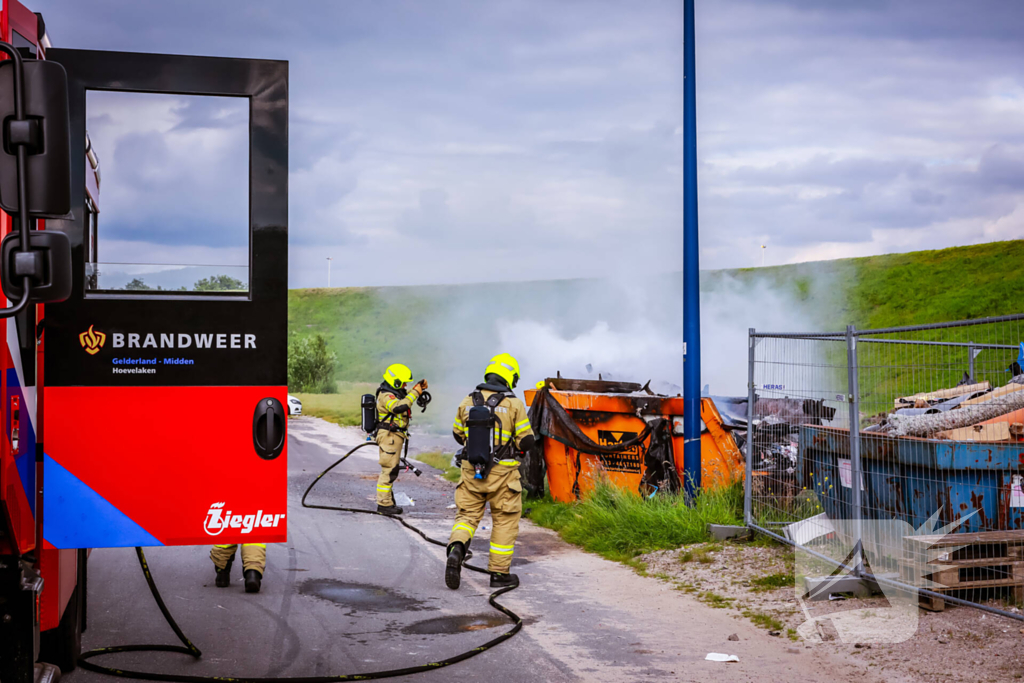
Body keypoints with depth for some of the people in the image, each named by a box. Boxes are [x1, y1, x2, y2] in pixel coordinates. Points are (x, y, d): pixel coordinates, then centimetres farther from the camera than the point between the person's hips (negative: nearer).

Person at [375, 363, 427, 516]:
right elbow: (399, 406, -34)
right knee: (389, 470, -9)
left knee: (391, 470, 16)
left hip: (396, 437, 11)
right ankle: (384, 504, -7)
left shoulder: (395, 393, 14)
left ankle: (388, 501, 24)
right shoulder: (386, 396, -17)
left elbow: (406, 397, 31)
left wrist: (419, 387, 14)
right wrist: (415, 393, -28)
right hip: (389, 436, -11)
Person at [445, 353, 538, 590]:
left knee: (467, 515, 11)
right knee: (505, 521, 10)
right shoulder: (514, 404, -7)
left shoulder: (468, 401, 4)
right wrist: (518, 445, 16)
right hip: (502, 473, -3)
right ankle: (499, 573, 14)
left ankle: (456, 549, -18)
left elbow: (458, 433, 15)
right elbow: (527, 441, -7)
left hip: (471, 471, 3)